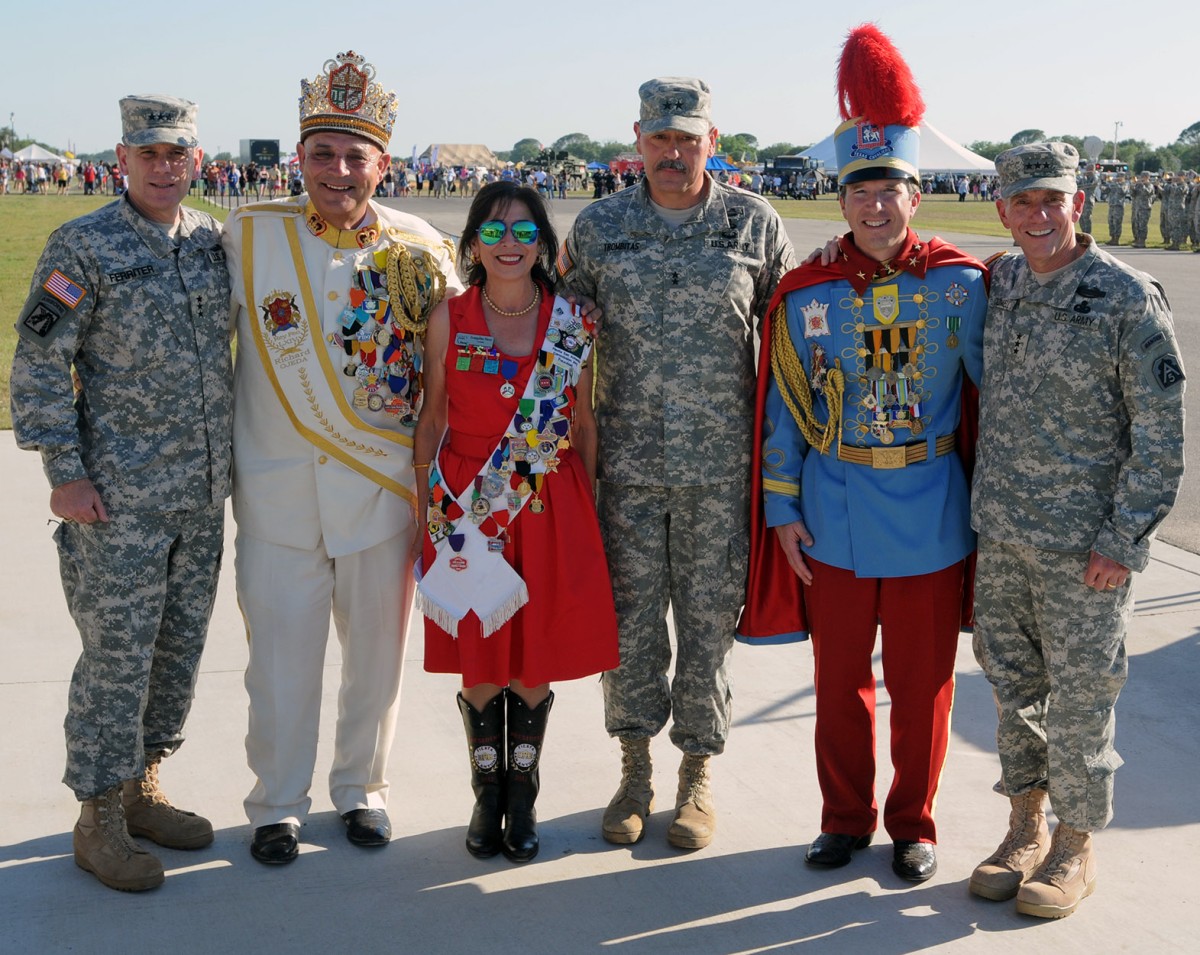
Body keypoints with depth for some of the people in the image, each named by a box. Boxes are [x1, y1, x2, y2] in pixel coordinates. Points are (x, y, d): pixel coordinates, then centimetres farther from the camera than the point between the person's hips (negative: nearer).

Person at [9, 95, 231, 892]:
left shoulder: (216, 241, 8)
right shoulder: (85, 246, -9)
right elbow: (38, 364, -9)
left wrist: (232, 455, 15)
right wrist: (64, 473, -13)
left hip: (204, 493, 6)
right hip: (120, 495, -6)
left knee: (181, 643, 13)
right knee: (118, 653, 0)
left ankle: (143, 790, 30)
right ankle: (100, 819, 15)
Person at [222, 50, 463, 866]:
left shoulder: (420, 248, -1)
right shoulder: (248, 234, -3)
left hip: (382, 486, 1)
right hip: (278, 490, -1)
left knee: (377, 648, 12)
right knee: (281, 654, 6)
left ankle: (362, 788, 32)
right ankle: (277, 805, 25)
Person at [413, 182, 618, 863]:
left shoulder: (571, 324, 0)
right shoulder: (449, 319, -1)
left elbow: (584, 421, 6)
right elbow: (433, 419, 4)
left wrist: (589, 509, 4)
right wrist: (425, 511, 3)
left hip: (550, 506, 0)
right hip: (467, 506, 0)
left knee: (538, 658, 6)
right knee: (479, 660, 7)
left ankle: (524, 796, 24)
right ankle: (487, 797, 25)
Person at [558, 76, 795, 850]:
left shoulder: (755, 223, 1)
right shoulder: (600, 226, 5)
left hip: (723, 462, -1)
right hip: (627, 460, 2)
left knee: (710, 617, 6)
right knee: (629, 617, 7)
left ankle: (699, 773, 23)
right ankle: (636, 770, 25)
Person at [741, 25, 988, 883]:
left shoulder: (960, 285, -7)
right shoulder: (808, 293, -3)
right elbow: (783, 407, 3)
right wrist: (780, 508, 1)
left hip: (931, 516, -1)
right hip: (835, 520, 1)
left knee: (922, 682, 10)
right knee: (840, 677, 12)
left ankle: (913, 824, 29)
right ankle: (845, 818, 30)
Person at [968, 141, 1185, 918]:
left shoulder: (1129, 299, -11)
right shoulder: (996, 286, 6)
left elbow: (1160, 434, -10)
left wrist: (1122, 540, -13)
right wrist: (982, 506, 14)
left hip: (1085, 544, -5)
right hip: (1000, 534, 6)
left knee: (1079, 697, 4)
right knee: (1013, 684, 14)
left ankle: (1078, 846, 21)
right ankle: (1026, 827, 31)